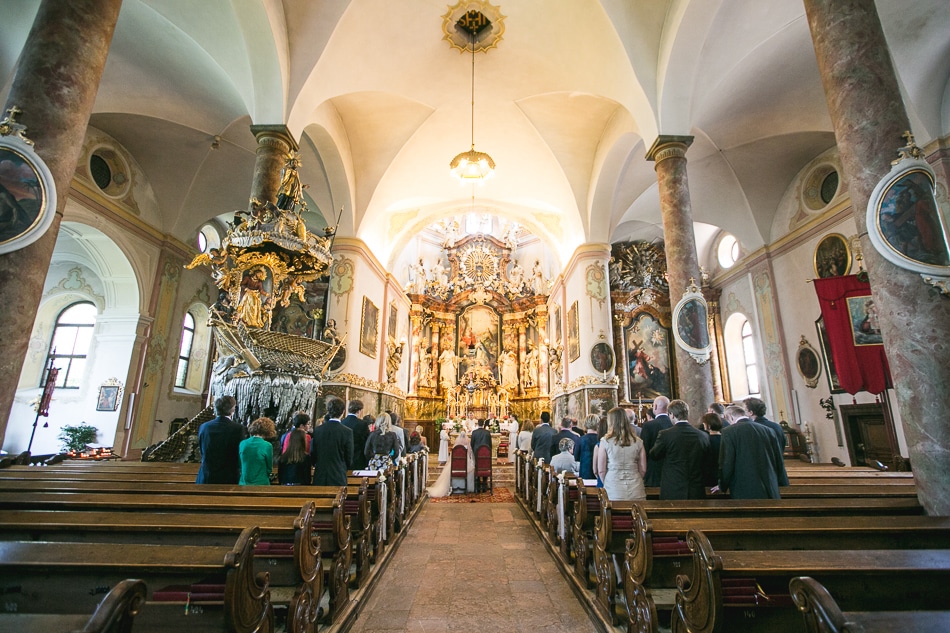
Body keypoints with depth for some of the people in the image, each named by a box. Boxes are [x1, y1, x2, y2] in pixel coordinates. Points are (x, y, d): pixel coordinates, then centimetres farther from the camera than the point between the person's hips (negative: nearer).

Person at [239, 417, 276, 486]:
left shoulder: (242, 444, -1)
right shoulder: (267, 446, -14)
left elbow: (240, 465, 10)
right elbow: (269, 469, -3)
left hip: (243, 483, 4)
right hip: (261, 484, -4)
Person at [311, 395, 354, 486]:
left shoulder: (317, 430, -2)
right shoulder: (347, 432, -12)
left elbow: (312, 455, 6)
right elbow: (349, 459, -4)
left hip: (319, 478, 3)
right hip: (338, 478, -3)